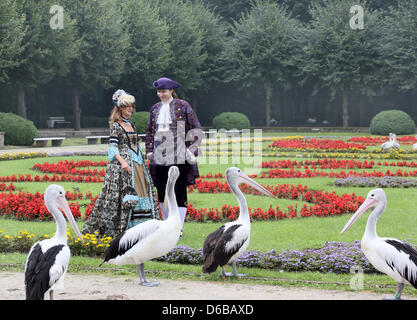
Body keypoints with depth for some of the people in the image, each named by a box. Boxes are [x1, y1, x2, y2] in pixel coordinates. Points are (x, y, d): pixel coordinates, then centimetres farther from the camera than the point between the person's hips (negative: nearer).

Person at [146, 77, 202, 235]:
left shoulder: (183, 106, -1)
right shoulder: (155, 109, 13)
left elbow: (196, 129, 0)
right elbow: (150, 131, 23)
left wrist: (191, 151, -6)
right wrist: (149, 150, 14)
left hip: (178, 157, -5)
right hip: (159, 157, 5)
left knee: (179, 192, -4)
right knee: (162, 192, 7)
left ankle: (179, 228, 0)